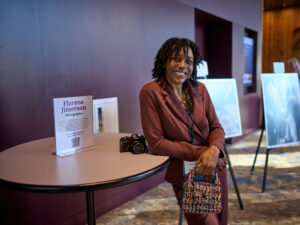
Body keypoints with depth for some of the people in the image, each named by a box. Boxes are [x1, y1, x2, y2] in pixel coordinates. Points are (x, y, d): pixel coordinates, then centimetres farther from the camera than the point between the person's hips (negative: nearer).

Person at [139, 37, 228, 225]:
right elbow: (156, 142, -17)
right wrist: (199, 152, -20)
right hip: (184, 174, -5)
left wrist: (215, 149, -21)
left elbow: (216, 127, 2)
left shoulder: (199, 89, 0)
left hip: (214, 167, 5)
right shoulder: (151, 92, -15)